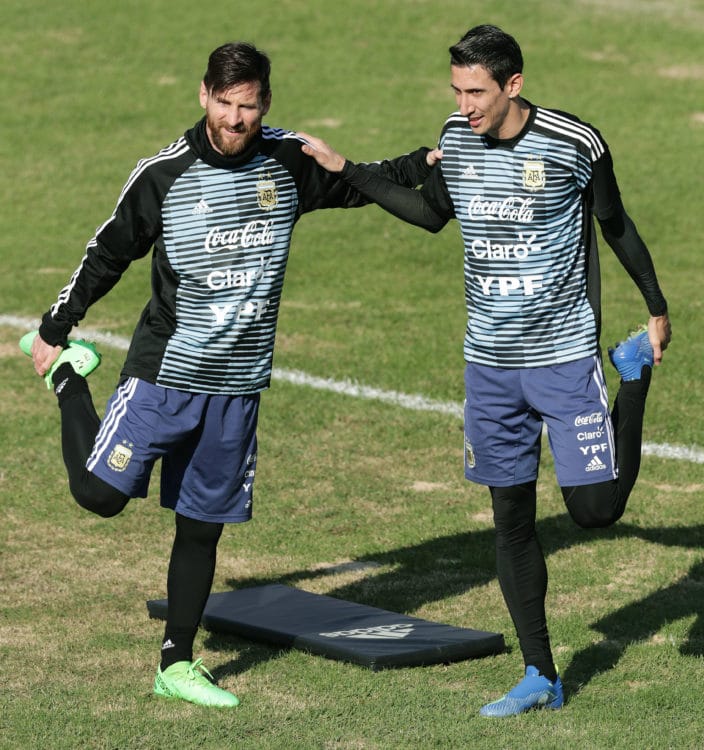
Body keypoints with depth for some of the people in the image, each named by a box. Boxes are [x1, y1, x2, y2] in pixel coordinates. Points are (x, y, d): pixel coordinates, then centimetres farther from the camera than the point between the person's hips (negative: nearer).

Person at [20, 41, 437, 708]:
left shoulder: (289, 160, 0)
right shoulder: (163, 174, -9)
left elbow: (354, 186, 19)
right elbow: (108, 254, 1)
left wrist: (424, 162, 4)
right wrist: (53, 329, 7)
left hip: (238, 385, 3)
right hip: (164, 374, -3)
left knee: (203, 526, 8)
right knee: (100, 493, -10)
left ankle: (176, 665, 19)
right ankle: (69, 377, 17)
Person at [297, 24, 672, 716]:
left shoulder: (575, 144, -14)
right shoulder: (457, 138, -1)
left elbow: (615, 226, 1)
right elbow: (432, 213, 18)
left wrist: (657, 309, 9)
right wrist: (344, 170, 17)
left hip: (564, 355, -4)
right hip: (489, 364, 4)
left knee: (595, 509, -6)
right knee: (511, 521, 6)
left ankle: (635, 372, 21)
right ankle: (540, 678, 16)